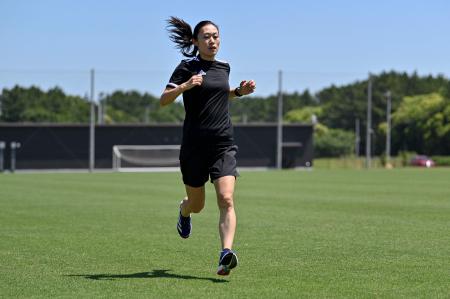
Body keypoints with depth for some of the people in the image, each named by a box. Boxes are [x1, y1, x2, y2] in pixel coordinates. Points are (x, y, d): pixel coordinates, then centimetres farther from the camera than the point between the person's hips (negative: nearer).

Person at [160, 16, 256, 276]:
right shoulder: (188, 67, -3)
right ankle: (184, 210, 50)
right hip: (194, 145, -3)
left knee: (226, 199, -18)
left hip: (224, 145, 3)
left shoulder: (224, 67, 13)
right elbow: (164, 100, -10)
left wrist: (240, 91, 14)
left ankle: (226, 254, -29)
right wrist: (184, 86, -26)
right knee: (197, 205, 12)